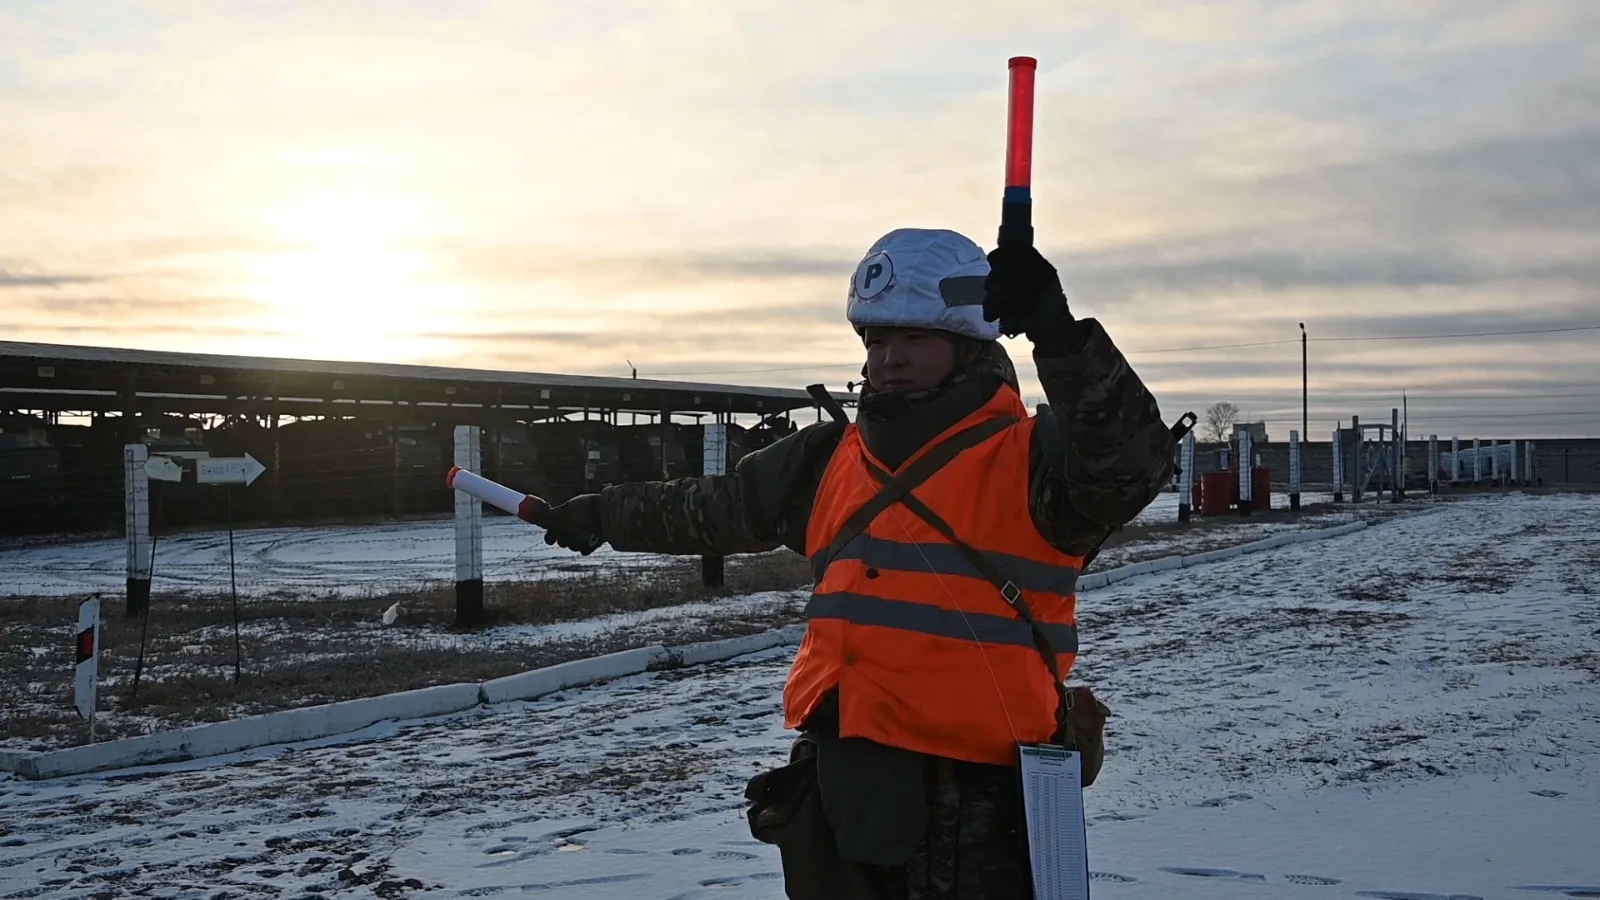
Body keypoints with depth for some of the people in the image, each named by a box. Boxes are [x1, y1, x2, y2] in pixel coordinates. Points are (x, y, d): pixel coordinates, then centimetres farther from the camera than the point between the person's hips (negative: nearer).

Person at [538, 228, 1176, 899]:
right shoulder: (828, 459, 12)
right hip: (839, 790, 6)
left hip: (977, 811, -6)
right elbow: (714, 508, 28)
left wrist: (1057, 333, -35)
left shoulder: (1030, 458, -7)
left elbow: (1133, 461, -27)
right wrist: (603, 515, 40)